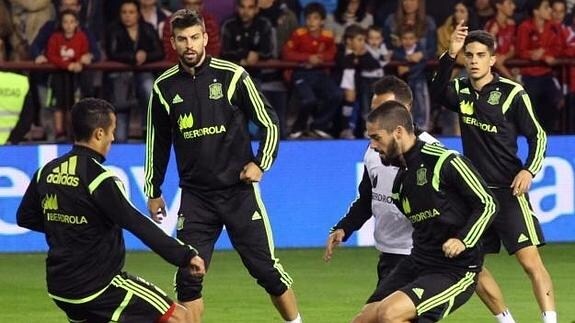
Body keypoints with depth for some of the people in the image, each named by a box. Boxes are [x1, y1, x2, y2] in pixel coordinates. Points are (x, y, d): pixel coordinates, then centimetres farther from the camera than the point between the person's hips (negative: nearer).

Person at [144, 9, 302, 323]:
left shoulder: (232, 76, -5)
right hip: (195, 196, 2)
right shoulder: (165, 87, 3)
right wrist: (153, 191, 16)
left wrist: (261, 163, -8)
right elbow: (158, 142, 14)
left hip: (239, 190, -2)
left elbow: (269, 123, 3)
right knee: (188, 278, -5)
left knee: (266, 269, 0)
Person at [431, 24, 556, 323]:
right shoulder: (461, 91, 5)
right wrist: (449, 56, -34)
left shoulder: (512, 93, -7)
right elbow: (438, 91, -18)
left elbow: (537, 135, -2)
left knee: (530, 260, -14)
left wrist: (529, 170, -19)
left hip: (508, 190, -6)